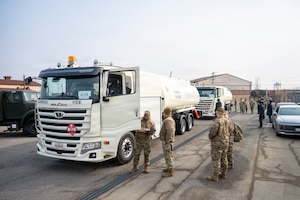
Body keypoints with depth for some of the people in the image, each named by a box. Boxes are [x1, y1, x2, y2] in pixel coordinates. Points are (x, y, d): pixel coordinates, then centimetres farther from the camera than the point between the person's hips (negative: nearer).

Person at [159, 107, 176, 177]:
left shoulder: (168, 120, -21)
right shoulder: (169, 119, 14)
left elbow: (170, 130, -36)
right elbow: (172, 129, 25)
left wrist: (167, 140, -28)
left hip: (167, 142, -11)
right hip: (166, 141, 11)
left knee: (168, 156, -4)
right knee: (168, 155, 20)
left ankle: (170, 171, 3)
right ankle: (169, 168, 33)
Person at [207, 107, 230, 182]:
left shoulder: (217, 122, -24)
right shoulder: (227, 121, 0)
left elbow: (212, 132, -23)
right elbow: (227, 131, 8)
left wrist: (210, 136, -5)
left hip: (217, 143, -8)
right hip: (225, 142, 8)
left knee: (216, 160, 1)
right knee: (224, 158, 19)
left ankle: (215, 176, 9)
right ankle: (224, 174, 32)